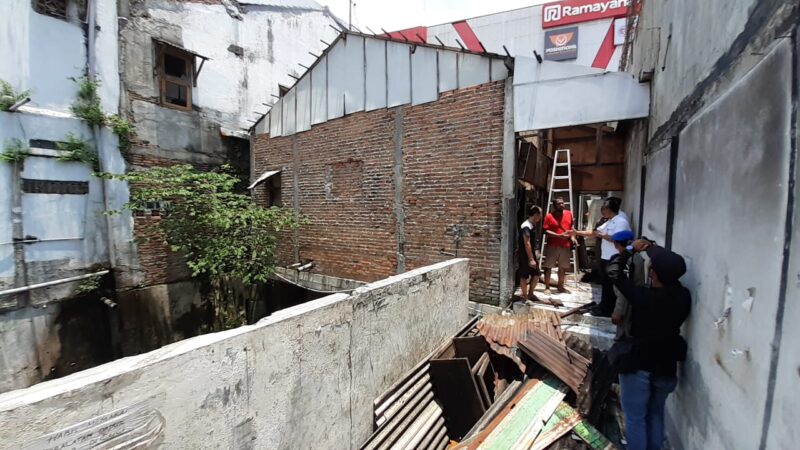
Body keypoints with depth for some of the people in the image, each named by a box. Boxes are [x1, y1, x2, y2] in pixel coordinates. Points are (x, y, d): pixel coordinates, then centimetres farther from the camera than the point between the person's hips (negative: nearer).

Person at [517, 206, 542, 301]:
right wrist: (531, 259, -25)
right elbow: (527, 244, -25)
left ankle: (530, 294, 24)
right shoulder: (526, 227, -21)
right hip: (524, 254, -9)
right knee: (524, 276, 2)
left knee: (536, 274, 12)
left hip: (531, 253, 10)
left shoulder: (532, 225, 10)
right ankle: (525, 297, 13)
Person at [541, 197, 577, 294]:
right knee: (548, 267, -1)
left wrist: (572, 237, 4)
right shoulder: (549, 216, -7)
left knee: (563, 267, 13)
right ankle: (547, 287, 9)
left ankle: (560, 286, 28)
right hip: (552, 246, -4)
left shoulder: (568, 214, 8)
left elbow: (571, 227, 19)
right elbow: (546, 231, -12)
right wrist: (559, 235, -22)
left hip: (565, 246, 5)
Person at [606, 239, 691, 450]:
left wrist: (631, 248, -3)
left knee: (635, 418, 11)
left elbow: (613, 271, -13)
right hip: (666, 366, 5)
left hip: (638, 366, -5)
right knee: (656, 415, 24)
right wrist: (654, 248, 6)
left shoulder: (643, 297, -25)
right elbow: (672, 268, 8)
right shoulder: (683, 297, -12)